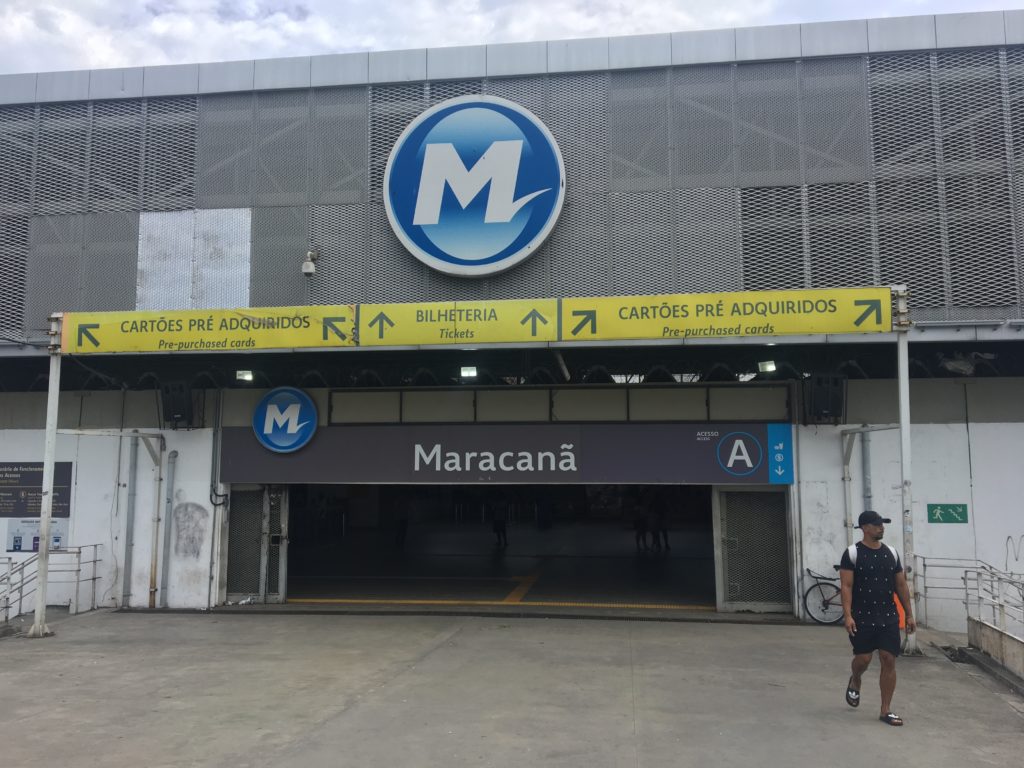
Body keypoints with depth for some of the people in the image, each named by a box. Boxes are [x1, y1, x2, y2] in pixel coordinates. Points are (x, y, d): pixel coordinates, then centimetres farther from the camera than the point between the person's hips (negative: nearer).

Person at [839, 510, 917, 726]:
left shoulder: (891, 553, 8)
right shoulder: (852, 553, -7)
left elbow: (901, 586, 13)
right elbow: (846, 586, -11)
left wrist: (909, 615, 10)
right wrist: (847, 615, -20)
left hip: (888, 617, 4)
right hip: (862, 618, -4)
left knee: (889, 661, 0)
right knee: (863, 658, -2)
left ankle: (885, 710, 9)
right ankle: (855, 681, 34)